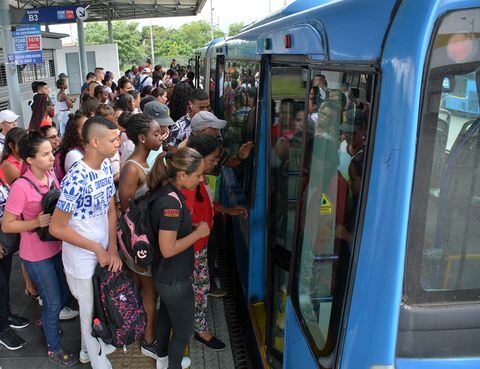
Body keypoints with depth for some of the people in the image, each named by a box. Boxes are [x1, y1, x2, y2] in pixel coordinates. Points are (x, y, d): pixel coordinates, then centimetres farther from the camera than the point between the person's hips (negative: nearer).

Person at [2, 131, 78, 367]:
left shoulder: (51, 175, -4)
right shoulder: (21, 187, -24)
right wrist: (36, 222, -29)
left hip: (57, 247, 7)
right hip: (36, 256, -6)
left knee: (66, 294, 22)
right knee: (53, 301, 8)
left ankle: (46, 321, 53)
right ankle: (54, 349, 33)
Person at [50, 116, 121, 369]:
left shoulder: (106, 166, -4)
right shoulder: (76, 180, -28)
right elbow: (57, 228, -22)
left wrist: (112, 248, -6)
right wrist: (98, 249, -17)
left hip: (103, 252, 7)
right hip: (82, 259, -6)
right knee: (90, 309, 15)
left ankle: (88, 347, 50)